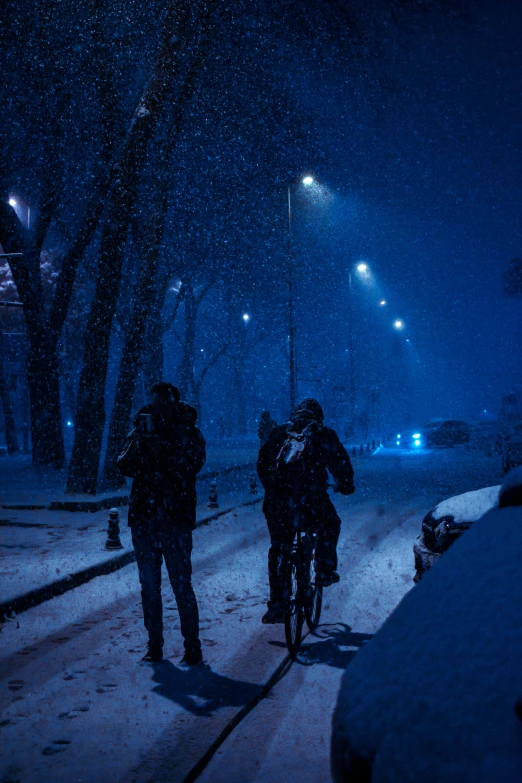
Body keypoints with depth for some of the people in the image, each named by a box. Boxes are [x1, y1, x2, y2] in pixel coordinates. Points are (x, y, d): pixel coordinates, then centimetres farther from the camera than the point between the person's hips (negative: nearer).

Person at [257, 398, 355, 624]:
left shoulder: (278, 433, 18)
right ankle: (324, 571, 24)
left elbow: (262, 463, 22)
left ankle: (276, 605, 13)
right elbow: (340, 463, 12)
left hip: (277, 499, 3)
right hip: (309, 497, -3)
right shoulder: (323, 434, 10)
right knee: (329, 525, 29)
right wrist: (346, 485, 30)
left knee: (278, 549, 14)